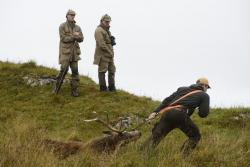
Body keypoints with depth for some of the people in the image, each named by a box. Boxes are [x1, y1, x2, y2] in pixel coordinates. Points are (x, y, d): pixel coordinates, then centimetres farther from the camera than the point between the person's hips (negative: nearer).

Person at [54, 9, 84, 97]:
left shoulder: (77, 27, 11)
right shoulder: (62, 26, -4)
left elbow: (81, 39, 3)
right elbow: (63, 38, -13)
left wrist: (77, 36, -18)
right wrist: (74, 36, -14)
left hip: (74, 52, 5)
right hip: (65, 52, -5)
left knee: (75, 71, 0)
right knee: (64, 70, -10)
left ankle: (74, 91, 4)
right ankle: (57, 87, 7)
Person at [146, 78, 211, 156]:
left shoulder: (183, 89, 32)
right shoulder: (204, 95, 20)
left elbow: (167, 100, 22)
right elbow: (203, 114, 12)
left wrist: (155, 112, 17)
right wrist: (200, 111, 36)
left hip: (167, 112, 4)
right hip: (180, 114, -4)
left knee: (155, 137, 10)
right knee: (195, 136, 14)